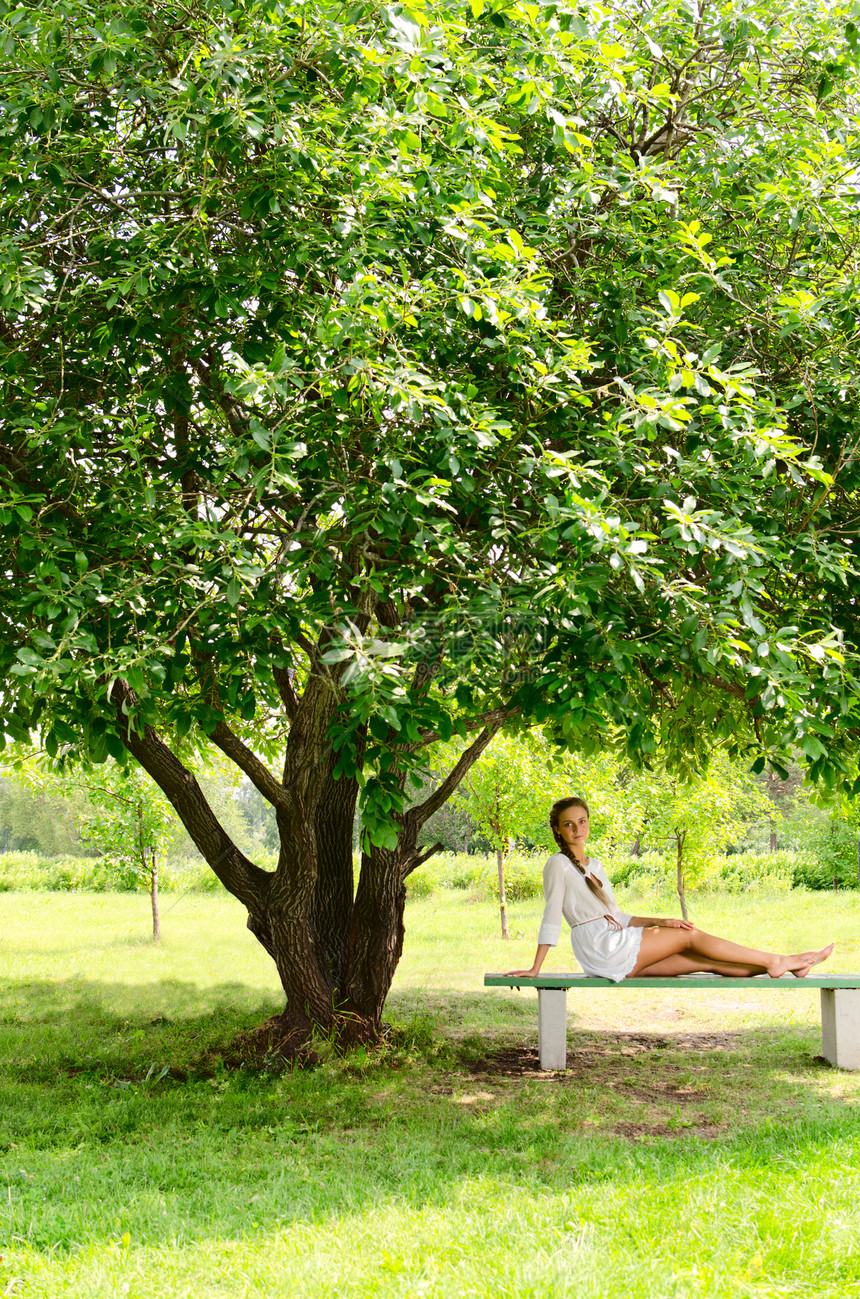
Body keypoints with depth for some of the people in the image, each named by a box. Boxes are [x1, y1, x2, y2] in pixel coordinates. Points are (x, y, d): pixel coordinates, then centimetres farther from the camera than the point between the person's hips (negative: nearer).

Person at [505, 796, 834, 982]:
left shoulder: (594, 866, 22)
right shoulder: (559, 864, -4)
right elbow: (551, 917, -9)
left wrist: (660, 922, 9)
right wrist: (534, 969, -14)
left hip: (619, 955, 8)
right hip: (599, 948, -8)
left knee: (702, 961, -2)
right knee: (690, 936, -8)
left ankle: (778, 966, -5)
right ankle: (775, 961, -6)